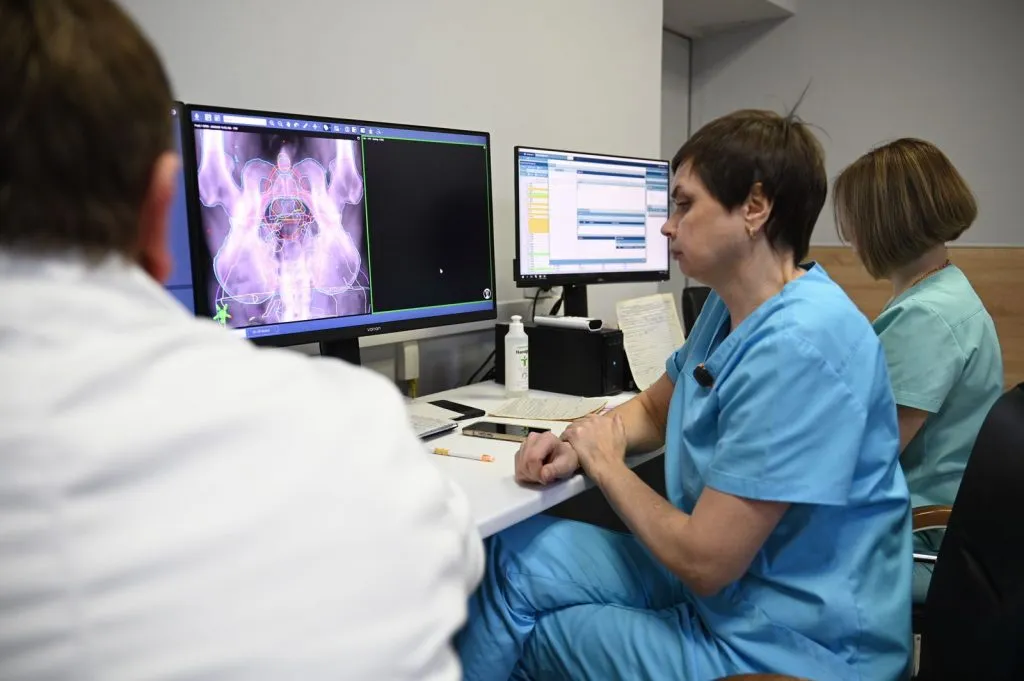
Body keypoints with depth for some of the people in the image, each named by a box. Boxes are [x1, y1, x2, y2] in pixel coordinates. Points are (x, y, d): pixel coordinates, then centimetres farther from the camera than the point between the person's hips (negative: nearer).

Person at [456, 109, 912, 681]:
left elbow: (705, 561, -27)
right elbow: (655, 407, 18)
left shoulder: (798, 348, -29)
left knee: (517, 634, -1)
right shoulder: (733, 306, 2)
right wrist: (576, 445, -4)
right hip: (722, 581, 8)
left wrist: (606, 464, -10)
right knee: (509, 553, 1)